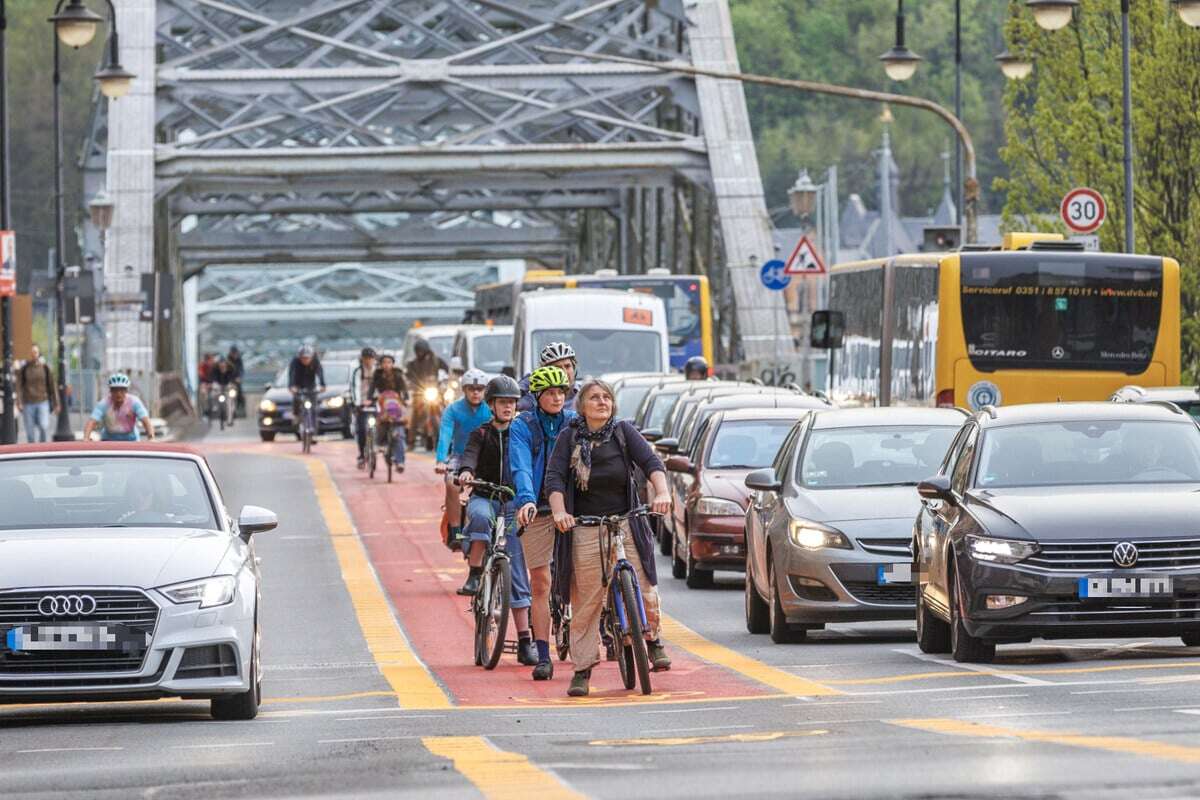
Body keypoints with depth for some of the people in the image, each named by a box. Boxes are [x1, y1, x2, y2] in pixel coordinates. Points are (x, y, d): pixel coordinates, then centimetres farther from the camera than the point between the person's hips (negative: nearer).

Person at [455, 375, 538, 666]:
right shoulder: (482, 434, 6)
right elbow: (470, 454, -12)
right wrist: (465, 472, -35)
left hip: (514, 502, 1)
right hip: (484, 496, -1)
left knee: (518, 574, -4)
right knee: (481, 516, -41)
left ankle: (525, 641, -2)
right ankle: (474, 574, -30)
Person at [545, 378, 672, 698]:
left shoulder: (623, 431, 4)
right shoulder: (570, 437, 3)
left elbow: (651, 462, -6)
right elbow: (554, 477, -5)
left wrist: (662, 493, -25)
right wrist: (559, 512, -22)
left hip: (626, 525, 1)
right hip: (584, 530, -1)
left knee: (644, 589, -10)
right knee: (585, 602, -2)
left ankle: (652, 639, 18)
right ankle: (582, 669, 5)